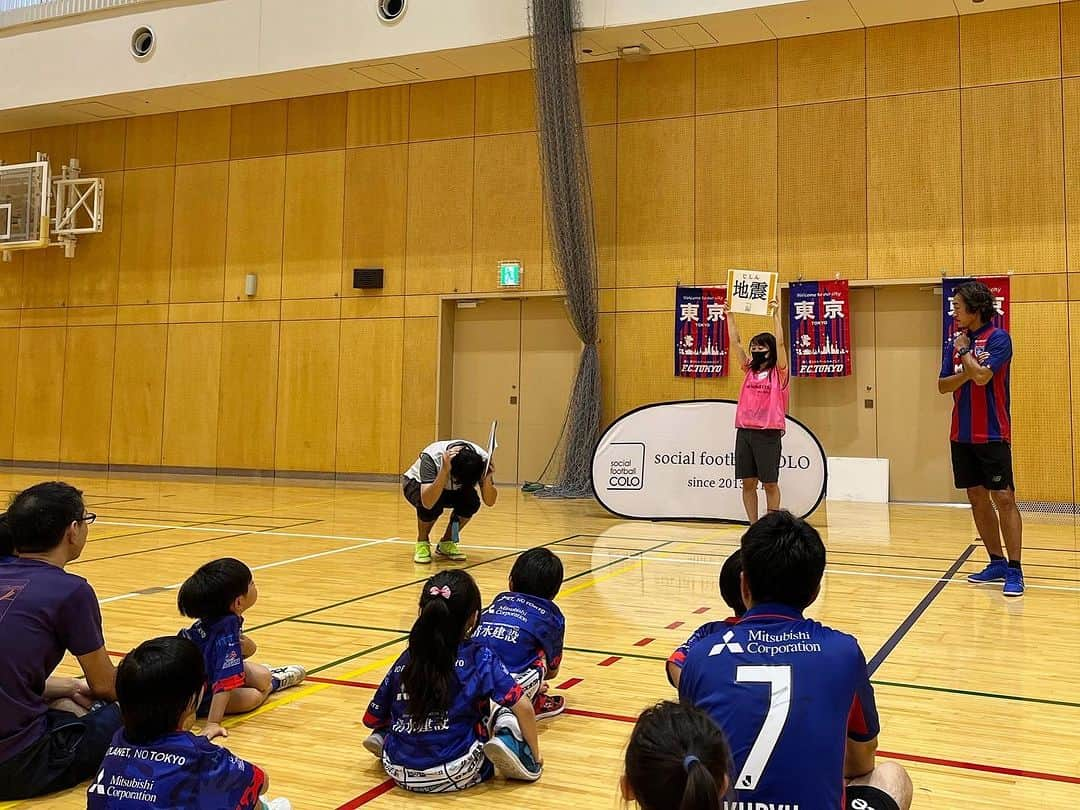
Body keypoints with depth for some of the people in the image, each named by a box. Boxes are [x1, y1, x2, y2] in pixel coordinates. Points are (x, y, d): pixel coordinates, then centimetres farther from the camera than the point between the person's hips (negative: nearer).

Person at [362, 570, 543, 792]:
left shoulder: (406, 659, 8)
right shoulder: (479, 657, -2)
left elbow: (372, 718, 14)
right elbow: (523, 707, -9)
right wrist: (534, 755, 5)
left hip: (400, 773, 4)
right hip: (457, 775, -4)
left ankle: (383, 739, 8)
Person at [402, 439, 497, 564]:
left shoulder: (482, 459, -29)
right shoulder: (431, 457, -39)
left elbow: (489, 502, -25)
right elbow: (427, 503, -50)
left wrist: (488, 479, -43)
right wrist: (444, 470, -57)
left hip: (451, 489, 3)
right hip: (416, 484, -3)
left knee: (472, 502, -27)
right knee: (432, 504, -36)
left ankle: (446, 543, -1)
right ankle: (422, 543, -6)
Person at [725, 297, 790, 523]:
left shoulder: (779, 373, 1)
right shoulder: (750, 370, 12)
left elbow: (779, 343, -11)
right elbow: (735, 343, 8)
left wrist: (776, 314, -13)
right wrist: (730, 316, 2)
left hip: (768, 433, -5)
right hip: (744, 431, 5)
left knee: (770, 483, 2)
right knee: (748, 482, 6)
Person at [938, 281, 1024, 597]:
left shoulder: (998, 338, -9)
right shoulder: (958, 341, 10)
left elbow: (981, 376, -22)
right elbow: (943, 385, 5)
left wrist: (965, 351, -7)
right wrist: (966, 372, -12)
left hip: (992, 435, -7)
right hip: (962, 436, 7)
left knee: (1003, 499, -7)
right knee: (977, 498, 10)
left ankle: (1014, 571, -3)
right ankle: (997, 562, 21)